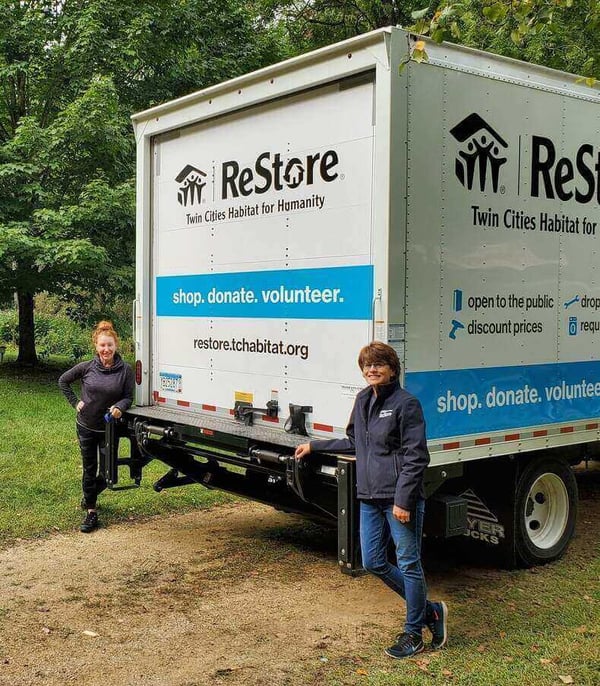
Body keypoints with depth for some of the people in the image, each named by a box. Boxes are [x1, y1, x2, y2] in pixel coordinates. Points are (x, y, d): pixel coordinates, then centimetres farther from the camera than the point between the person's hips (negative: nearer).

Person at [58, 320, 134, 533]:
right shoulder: (87, 367, -9)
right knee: (89, 469, 8)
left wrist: (119, 408, -25)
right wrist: (75, 402, -1)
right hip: (86, 426, 0)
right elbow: (63, 381, 6)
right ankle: (91, 512, 19)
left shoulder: (125, 370, -11)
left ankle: (90, 495, 40)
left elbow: (128, 397, -5)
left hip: (109, 428, 0)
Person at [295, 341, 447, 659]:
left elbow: (416, 457, -14)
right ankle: (429, 610, 28)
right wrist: (315, 447, 24)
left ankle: (413, 632, 21)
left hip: (400, 498, -8)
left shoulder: (406, 403, -12)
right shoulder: (363, 400, 11)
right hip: (370, 497, 8)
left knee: (408, 564, 3)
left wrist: (403, 500, -18)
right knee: (373, 562, 12)